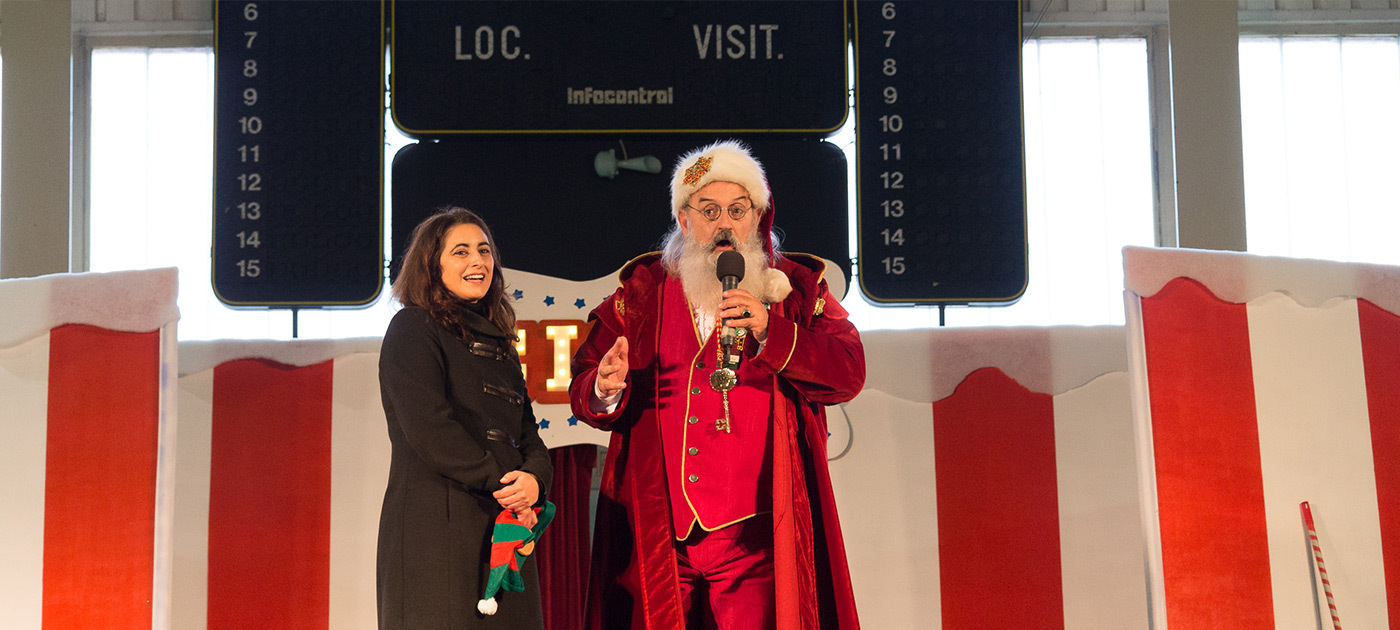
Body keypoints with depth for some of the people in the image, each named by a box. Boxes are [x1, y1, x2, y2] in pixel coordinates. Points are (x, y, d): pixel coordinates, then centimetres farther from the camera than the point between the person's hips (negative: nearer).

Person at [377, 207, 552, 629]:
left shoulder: (498, 341, 22)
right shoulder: (412, 329, -1)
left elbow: (526, 430, 14)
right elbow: (427, 428, -13)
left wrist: (534, 477, -8)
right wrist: (503, 486, -13)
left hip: (503, 529, 7)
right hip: (435, 526, -7)